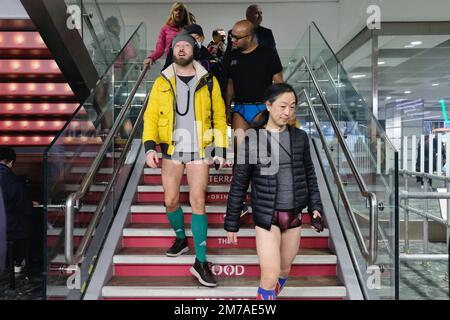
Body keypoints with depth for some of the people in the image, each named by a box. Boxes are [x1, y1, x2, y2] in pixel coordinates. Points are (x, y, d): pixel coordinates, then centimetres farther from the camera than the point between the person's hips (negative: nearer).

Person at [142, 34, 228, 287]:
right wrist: (150, 147, -13)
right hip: (171, 149, 2)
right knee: (171, 201, 6)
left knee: (198, 203, -4)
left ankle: (201, 262, 6)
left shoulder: (208, 81, 2)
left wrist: (221, 150, -3)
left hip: (199, 150, -2)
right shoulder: (162, 82, 4)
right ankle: (181, 239, 36)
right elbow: (151, 116, 1)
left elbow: (219, 116, 3)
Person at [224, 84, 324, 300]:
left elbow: (310, 176, 12)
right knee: (270, 277, -7)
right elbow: (239, 185, -4)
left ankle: (268, 296, 42)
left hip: (294, 216, 4)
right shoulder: (252, 140, -6)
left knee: (284, 270, 18)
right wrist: (231, 223, -2)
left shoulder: (300, 138, 3)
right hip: (266, 216, -4)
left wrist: (315, 207, 3)